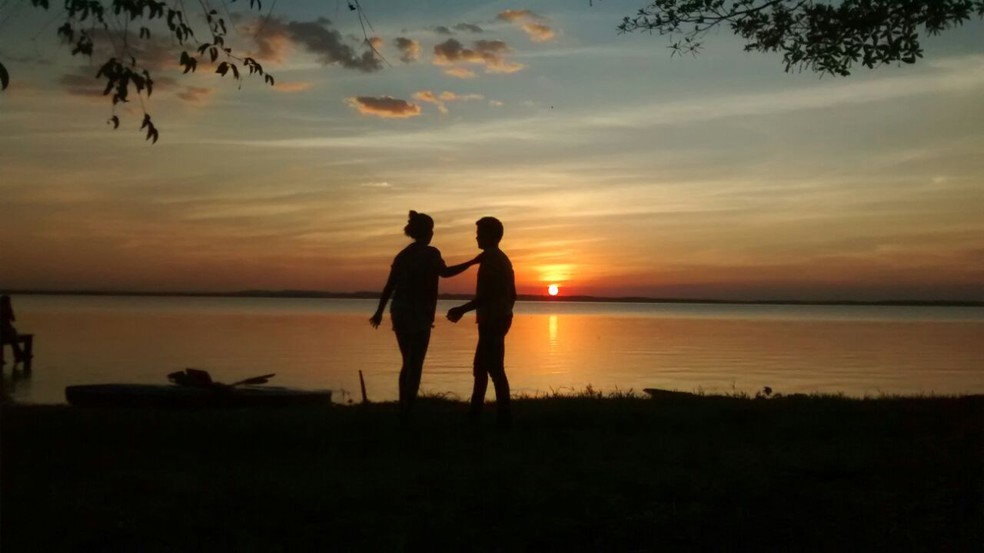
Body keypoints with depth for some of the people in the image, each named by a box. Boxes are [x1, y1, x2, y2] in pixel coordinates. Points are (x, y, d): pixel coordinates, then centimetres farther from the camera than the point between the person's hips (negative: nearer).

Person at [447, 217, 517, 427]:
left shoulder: (490, 259, -14)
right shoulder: (502, 259, 16)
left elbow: (485, 295, -21)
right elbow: (511, 294, 19)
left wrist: (461, 310, -14)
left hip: (491, 320, -10)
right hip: (499, 319, 10)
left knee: (494, 368, -7)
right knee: (481, 366, 15)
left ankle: (504, 416, -5)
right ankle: (475, 412, 21)